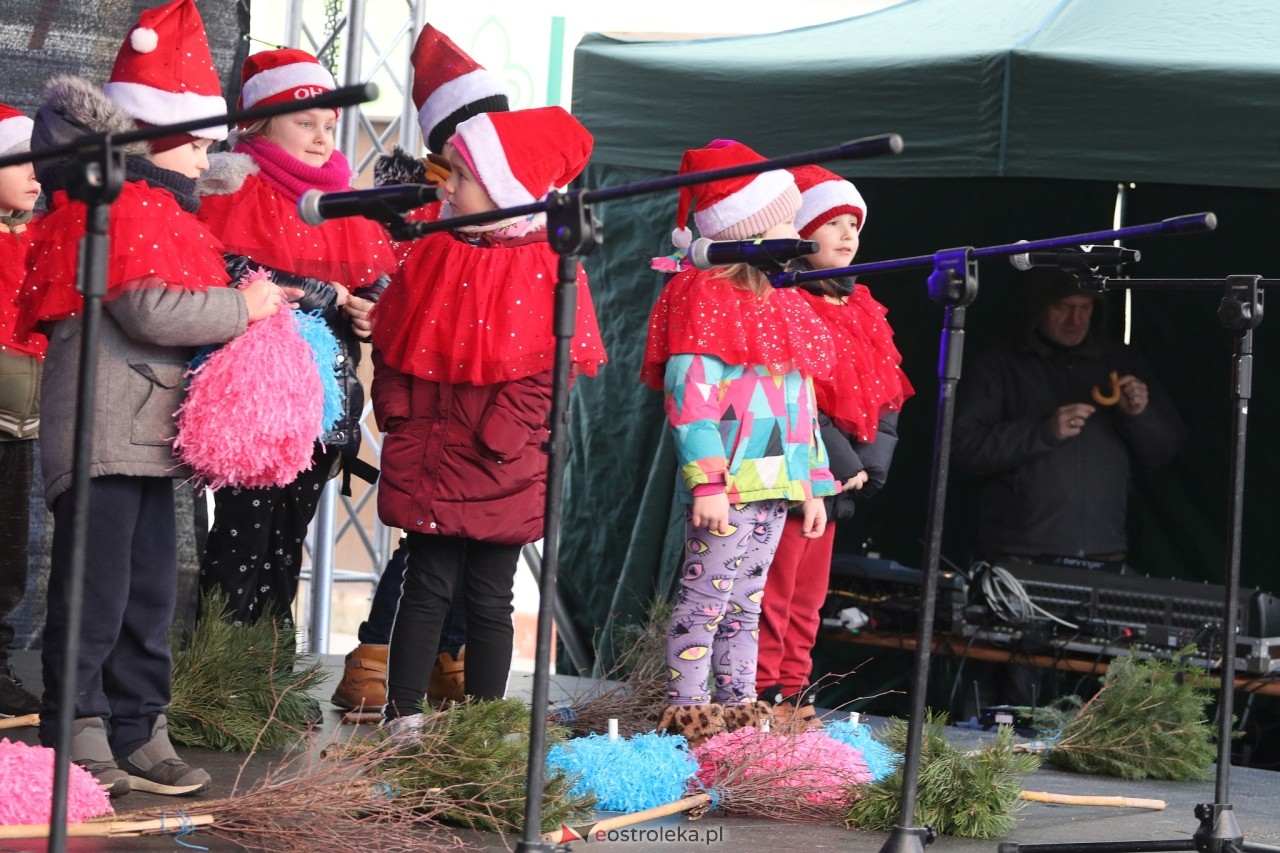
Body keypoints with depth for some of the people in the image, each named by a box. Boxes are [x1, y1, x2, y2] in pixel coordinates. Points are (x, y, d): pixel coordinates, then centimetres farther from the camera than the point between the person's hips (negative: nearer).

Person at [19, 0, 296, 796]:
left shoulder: (161, 212, 19)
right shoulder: (119, 209, -12)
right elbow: (152, 311, -21)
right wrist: (243, 306, -13)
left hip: (153, 433, 11)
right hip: (102, 436, -11)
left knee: (150, 590, 12)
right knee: (94, 592, -6)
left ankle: (137, 735, 18)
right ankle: (78, 736, 0)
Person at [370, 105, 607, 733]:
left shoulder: (549, 270, -7)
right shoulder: (432, 256, 6)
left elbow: (554, 370, -9)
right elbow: (389, 345, 11)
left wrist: (497, 439, -14)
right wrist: (398, 415, -2)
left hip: (501, 473, -2)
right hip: (427, 464, 2)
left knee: (490, 598, 6)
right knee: (428, 587, 4)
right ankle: (402, 716, 9)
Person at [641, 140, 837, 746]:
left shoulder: (781, 305, 20)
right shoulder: (704, 296, -7)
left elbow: (802, 401, 23)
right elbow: (688, 393, -15)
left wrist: (813, 483, 19)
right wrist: (707, 484, -22)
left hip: (774, 481, 9)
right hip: (725, 481, -9)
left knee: (746, 601, 11)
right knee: (707, 597, -7)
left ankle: (738, 707, 15)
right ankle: (686, 712, -4)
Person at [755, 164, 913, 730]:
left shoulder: (860, 311, 17)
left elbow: (887, 394, 15)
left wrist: (871, 463, 0)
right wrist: (840, 462, -17)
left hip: (838, 478, 9)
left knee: (810, 593, 13)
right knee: (775, 588, -7)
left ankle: (794, 695, 18)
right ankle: (763, 698, -2)